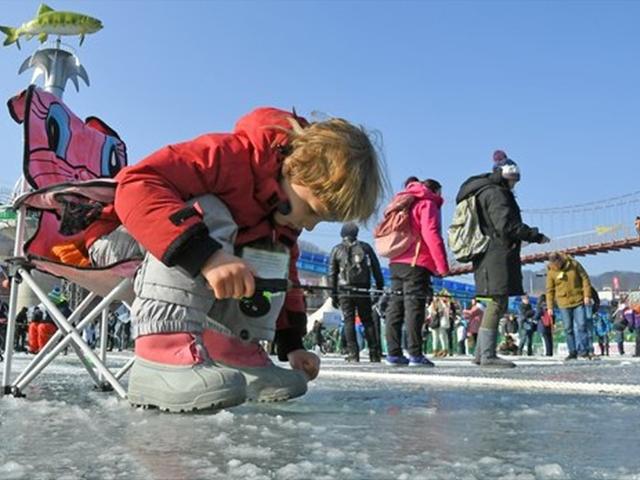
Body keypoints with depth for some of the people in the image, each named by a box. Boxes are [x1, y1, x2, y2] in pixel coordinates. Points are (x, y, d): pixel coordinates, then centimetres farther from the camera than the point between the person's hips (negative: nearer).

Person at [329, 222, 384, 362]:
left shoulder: (336, 250, 11)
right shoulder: (365, 247, 11)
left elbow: (332, 274, 7)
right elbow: (376, 269, 8)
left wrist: (333, 295, 9)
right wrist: (380, 288, 11)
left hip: (344, 291, 0)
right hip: (363, 290, 0)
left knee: (349, 321, 1)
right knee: (368, 321, 6)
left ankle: (353, 354, -6)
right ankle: (374, 353, 2)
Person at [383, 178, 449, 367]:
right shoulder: (427, 204, 1)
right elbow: (431, 235, -12)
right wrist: (442, 265, -12)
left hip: (396, 262, 8)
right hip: (417, 263, -7)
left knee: (395, 307, 5)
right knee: (414, 308, -9)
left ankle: (393, 353, 5)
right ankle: (415, 354, -10)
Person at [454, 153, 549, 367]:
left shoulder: (483, 192, 24)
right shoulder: (495, 193, -9)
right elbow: (507, 225, -19)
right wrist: (536, 236, -12)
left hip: (489, 256, 11)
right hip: (498, 255, -11)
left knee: (497, 304, 13)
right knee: (497, 302, -10)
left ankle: (481, 352, 14)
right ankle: (487, 355, -9)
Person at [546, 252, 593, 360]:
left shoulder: (574, 264, -5)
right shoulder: (551, 272, -2)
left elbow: (585, 279, 0)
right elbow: (550, 290, 3)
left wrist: (587, 295, -7)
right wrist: (550, 306, 1)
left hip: (579, 301, -1)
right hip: (564, 304, 1)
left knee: (581, 326, -5)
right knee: (568, 329, 4)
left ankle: (584, 350, 0)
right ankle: (573, 352, 11)